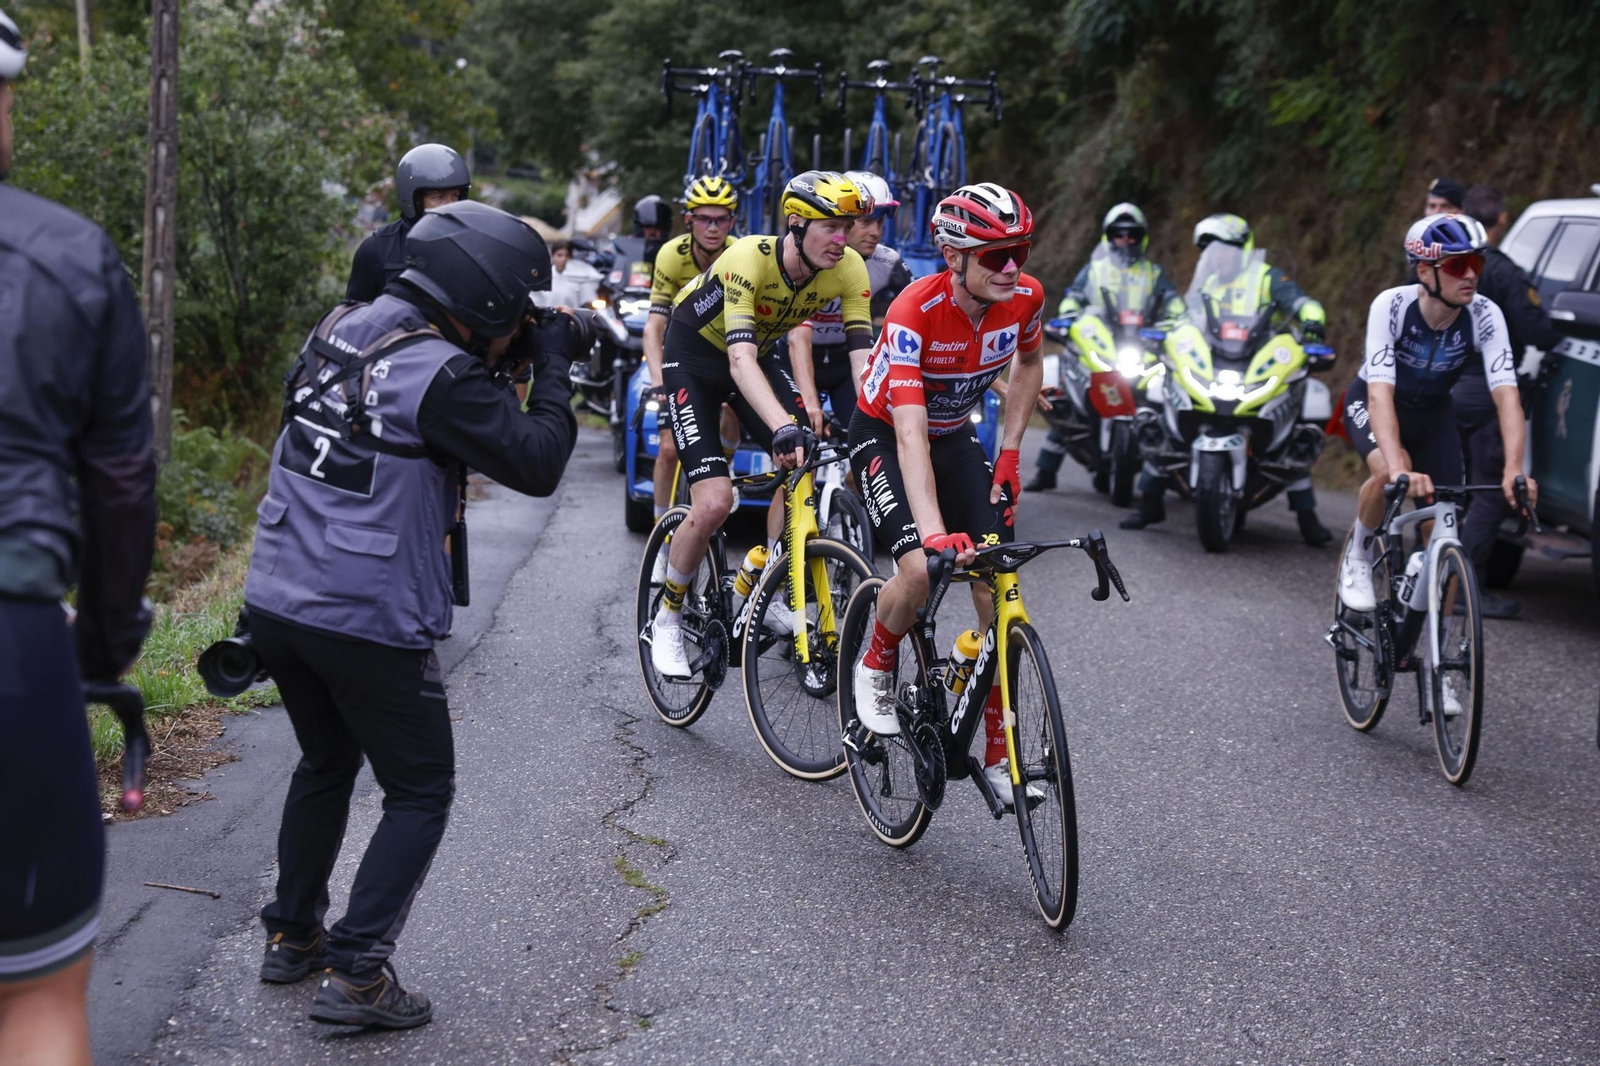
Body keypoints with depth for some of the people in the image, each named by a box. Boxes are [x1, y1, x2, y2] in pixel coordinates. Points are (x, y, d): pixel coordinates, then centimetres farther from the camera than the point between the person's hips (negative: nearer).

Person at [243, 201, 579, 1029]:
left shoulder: (337, 331, 8)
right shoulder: (440, 374, -17)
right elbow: (537, 462, -15)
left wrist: (506, 364, 11)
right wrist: (551, 370, -2)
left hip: (275, 599, 8)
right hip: (370, 621, -8)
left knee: (325, 764, 28)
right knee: (420, 795, 8)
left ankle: (291, 937, 35)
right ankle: (356, 974, 1)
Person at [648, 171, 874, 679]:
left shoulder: (848, 267, -19)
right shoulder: (749, 258, -35)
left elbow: (863, 350, -21)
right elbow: (740, 359, -45)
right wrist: (784, 426, -59)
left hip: (756, 356, 6)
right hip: (692, 357, -6)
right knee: (714, 503, -18)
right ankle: (668, 617, 3)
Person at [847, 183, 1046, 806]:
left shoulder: (1026, 298, -17)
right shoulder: (914, 313, -33)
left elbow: (1028, 366, 8)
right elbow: (910, 435, -41)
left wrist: (1009, 453, 1)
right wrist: (935, 533, -52)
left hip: (956, 437, 5)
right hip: (884, 434, -5)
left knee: (999, 596, -8)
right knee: (921, 569, -30)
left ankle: (998, 755, 4)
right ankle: (875, 667, 3)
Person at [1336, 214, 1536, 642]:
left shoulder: (1485, 316, -26)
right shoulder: (1391, 305, -33)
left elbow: (1506, 394, -33)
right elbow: (1381, 393, -42)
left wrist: (1514, 469, -48)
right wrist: (1399, 470, -56)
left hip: (1433, 413, 3)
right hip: (1372, 403, -3)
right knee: (1389, 472, -36)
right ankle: (1358, 556, -7)